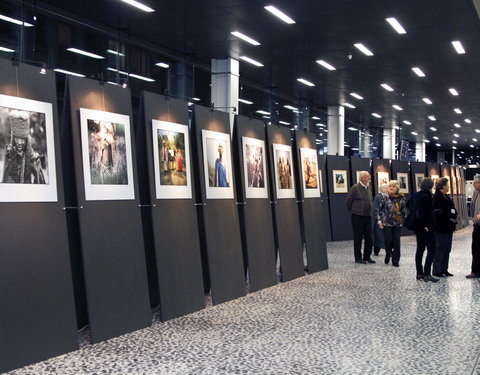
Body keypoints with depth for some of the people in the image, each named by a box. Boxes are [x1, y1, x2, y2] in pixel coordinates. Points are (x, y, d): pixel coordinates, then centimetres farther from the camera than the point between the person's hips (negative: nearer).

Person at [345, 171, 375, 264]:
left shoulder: (368, 188, 10)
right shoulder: (355, 188, -10)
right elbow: (348, 202, -5)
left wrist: (369, 212, 16)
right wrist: (353, 212, 4)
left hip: (368, 217, 6)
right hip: (358, 217, -6)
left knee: (369, 238, 7)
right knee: (358, 238, 0)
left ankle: (367, 256, 18)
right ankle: (358, 258, 9)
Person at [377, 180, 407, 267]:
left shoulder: (401, 199, 3)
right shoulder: (385, 198, 0)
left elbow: (404, 211, 9)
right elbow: (380, 210, 3)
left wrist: (404, 220, 6)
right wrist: (380, 221, -2)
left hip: (398, 224, 1)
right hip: (387, 223, -1)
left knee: (396, 242, 0)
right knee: (388, 240, -5)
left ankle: (395, 261, 10)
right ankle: (388, 255, 23)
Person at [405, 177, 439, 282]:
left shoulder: (416, 195, 9)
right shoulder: (426, 196, -17)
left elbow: (408, 204, 22)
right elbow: (421, 211, -24)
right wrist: (423, 225, -17)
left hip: (417, 226, 9)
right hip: (425, 226, -9)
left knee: (420, 249, 14)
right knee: (431, 250, -6)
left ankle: (419, 273, 19)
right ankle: (427, 274, -11)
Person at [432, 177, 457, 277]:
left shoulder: (447, 197, 16)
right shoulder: (437, 198, -14)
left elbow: (452, 209, 19)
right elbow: (438, 213, -20)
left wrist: (454, 217, 0)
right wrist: (450, 219, -15)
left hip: (448, 228, 9)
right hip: (441, 228, -9)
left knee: (447, 249, 12)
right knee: (440, 249, -5)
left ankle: (444, 269, 20)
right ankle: (436, 270, 3)